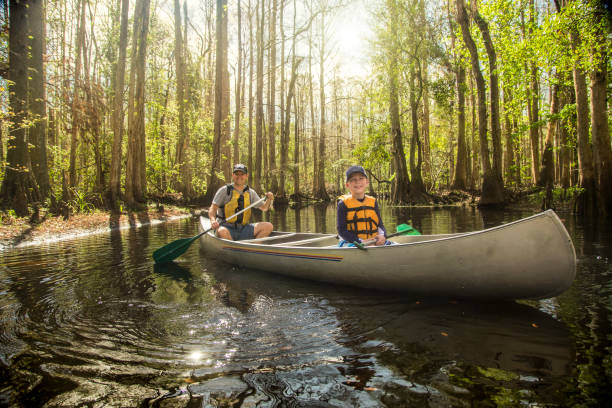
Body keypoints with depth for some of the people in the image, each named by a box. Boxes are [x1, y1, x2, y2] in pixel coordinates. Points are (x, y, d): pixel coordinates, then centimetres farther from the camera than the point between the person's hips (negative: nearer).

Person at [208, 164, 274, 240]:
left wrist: (269, 199, -3)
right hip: (227, 228, -4)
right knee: (222, 232, -39)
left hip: (243, 229, 4)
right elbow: (213, 208, -6)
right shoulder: (224, 190, -1)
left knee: (268, 226, -13)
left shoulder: (250, 192, 12)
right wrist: (213, 220, -26)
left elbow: (263, 207, 18)